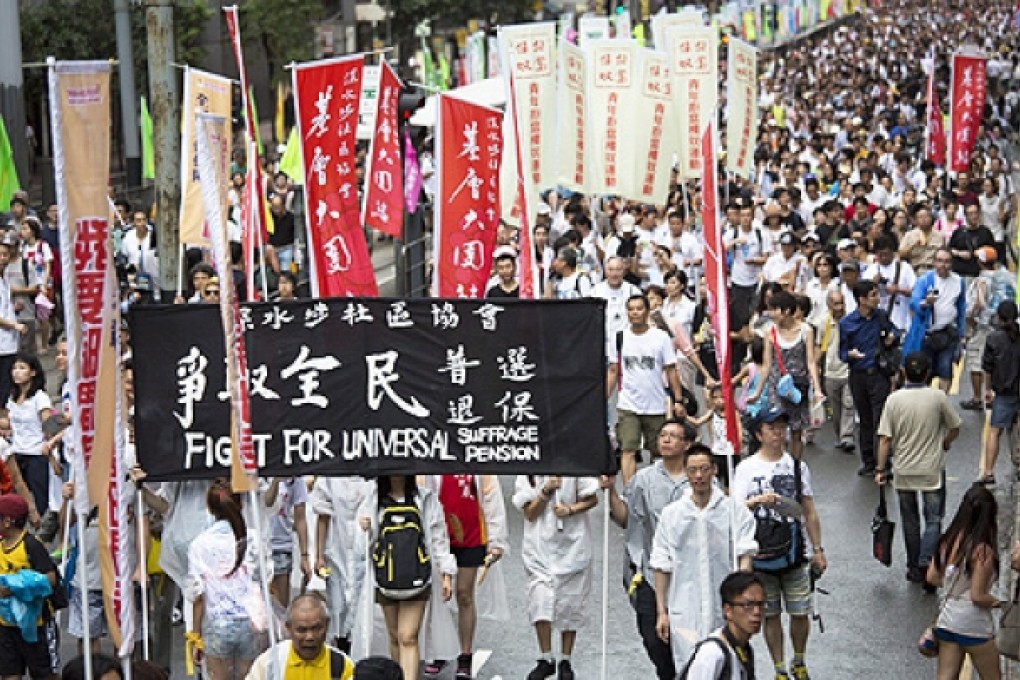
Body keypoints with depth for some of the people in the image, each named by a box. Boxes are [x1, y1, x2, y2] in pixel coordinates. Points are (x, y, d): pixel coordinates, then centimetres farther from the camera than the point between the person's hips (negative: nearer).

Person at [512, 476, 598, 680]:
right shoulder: (526, 475, -2)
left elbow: (592, 499, 0)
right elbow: (529, 513, -5)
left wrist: (570, 509, -18)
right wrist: (546, 491, -19)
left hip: (571, 546, 0)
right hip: (540, 547, 1)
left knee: (570, 606, 7)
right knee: (540, 602, -9)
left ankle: (565, 661, 21)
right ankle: (546, 659, 7)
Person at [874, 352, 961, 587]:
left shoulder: (894, 399, -9)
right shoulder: (938, 397, -11)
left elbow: (885, 438, -9)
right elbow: (954, 428, -1)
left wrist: (881, 469, -1)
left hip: (903, 471, 2)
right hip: (932, 470, -1)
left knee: (909, 520, 14)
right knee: (934, 519, 7)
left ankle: (914, 568, 20)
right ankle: (926, 560, -12)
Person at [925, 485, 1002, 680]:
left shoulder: (948, 541, -2)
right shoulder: (983, 551, -21)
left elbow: (932, 577, 6)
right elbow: (978, 597, -20)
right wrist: (997, 602, -2)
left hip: (947, 619, 6)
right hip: (974, 627, -6)